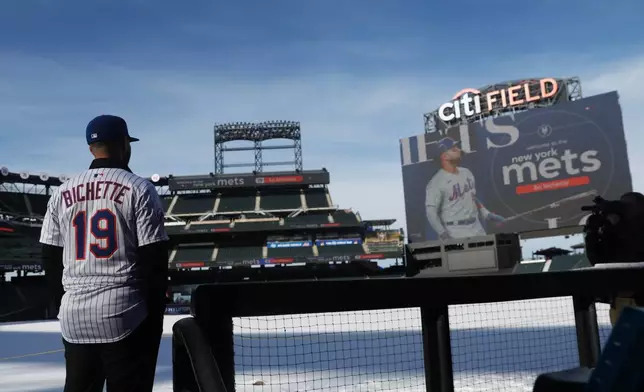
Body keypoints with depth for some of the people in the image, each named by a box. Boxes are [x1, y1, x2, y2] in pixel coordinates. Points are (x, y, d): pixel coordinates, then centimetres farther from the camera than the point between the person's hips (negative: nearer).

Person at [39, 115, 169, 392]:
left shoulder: (61, 193, 8)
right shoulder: (139, 189, -7)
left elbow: (50, 259, 12)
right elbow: (154, 259, -8)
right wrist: (155, 313, 1)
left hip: (73, 317, 5)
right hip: (124, 314, -5)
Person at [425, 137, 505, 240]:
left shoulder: (466, 172, 11)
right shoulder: (436, 182, -13)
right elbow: (431, 212, -17)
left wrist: (487, 214, 16)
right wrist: (443, 234, -27)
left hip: (477, 229, 7)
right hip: (455, 234, -7)